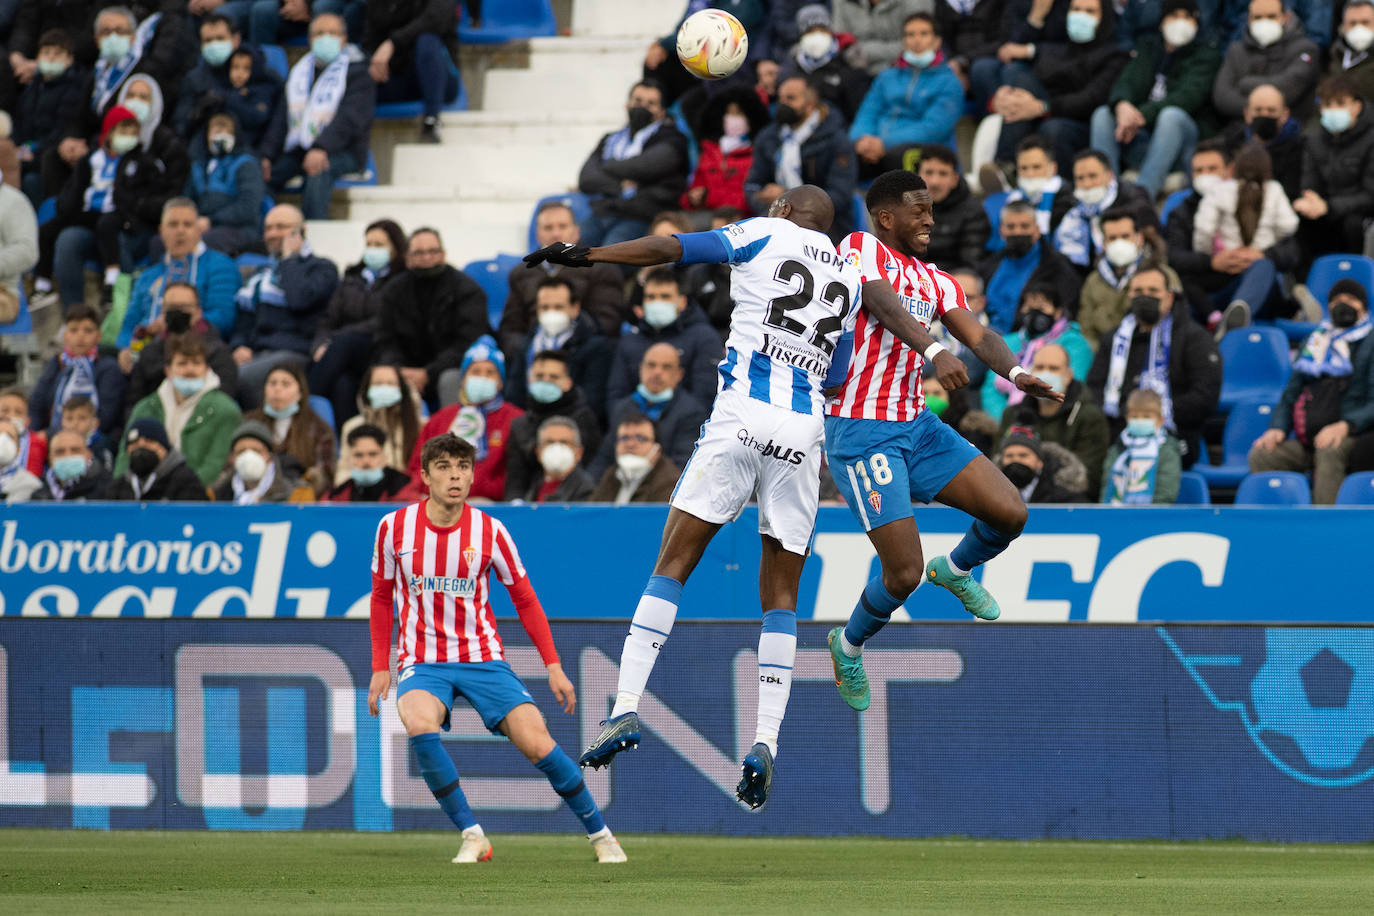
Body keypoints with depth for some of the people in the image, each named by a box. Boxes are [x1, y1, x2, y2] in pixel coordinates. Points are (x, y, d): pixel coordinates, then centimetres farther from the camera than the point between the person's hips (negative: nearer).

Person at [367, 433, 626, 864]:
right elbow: (382, 597, 11)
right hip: (422, 662, 0)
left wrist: (553, 666, 1)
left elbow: (525, 600, 6)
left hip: (482, 658, 0)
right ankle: (471, 835, -21)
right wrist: (380, 667, 6)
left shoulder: (489, 532, -5)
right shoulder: (395, 528, -4)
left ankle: (600, 834, 5)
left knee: (537, 744, -15)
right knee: (420, 726, -33)